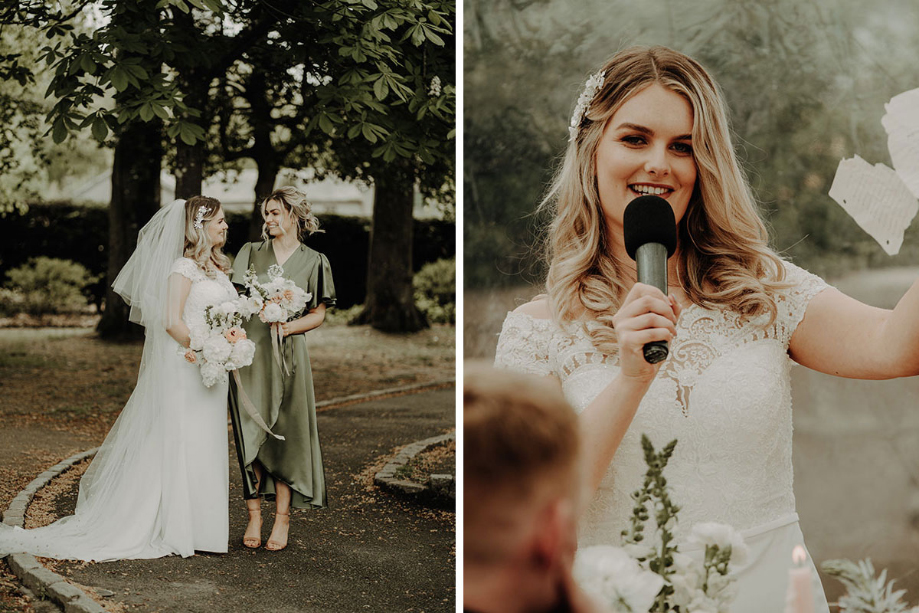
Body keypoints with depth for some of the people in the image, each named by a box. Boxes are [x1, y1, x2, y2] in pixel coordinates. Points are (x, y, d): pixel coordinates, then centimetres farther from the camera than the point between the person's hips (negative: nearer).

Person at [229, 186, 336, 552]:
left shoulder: (313, 261, 8)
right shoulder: (251, 253, 13)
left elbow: (318, 314, 6)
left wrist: (287, 327, -10)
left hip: (287, 355, -1)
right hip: (249, 353, 1)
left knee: (286, 435, -1)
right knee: (251, 435, 1)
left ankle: (282, 520, 6)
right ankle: (254, 518, 8)